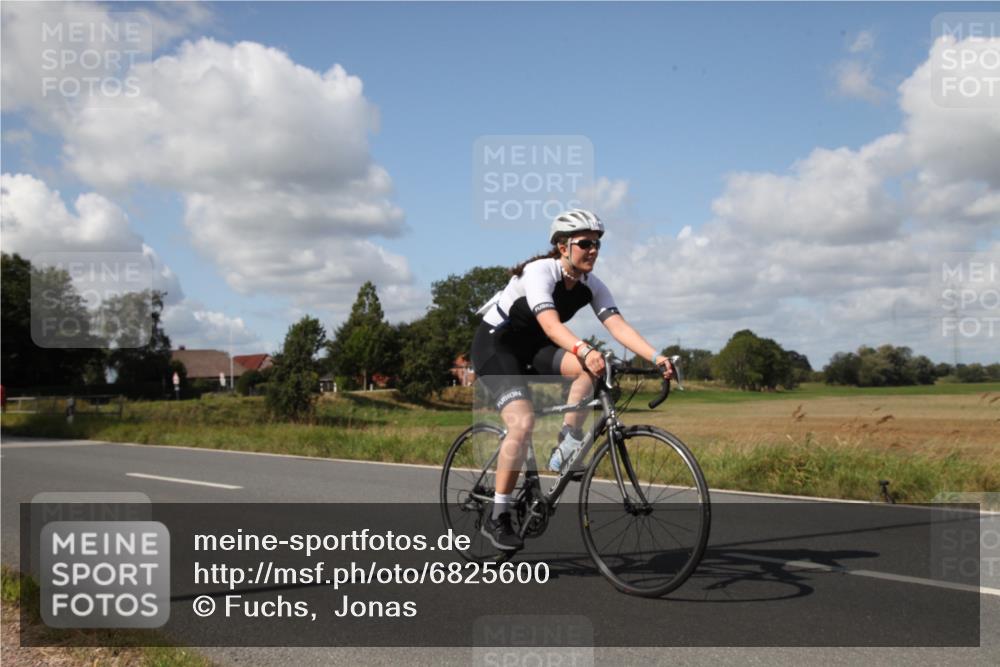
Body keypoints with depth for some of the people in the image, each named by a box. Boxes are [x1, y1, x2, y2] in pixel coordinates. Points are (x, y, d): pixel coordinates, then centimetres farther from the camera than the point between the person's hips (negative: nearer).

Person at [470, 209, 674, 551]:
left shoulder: (591, 286, -7)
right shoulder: (540, 272, -26)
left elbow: (618, 325, -17)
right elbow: (550, 324, -41)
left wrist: (657, 357, -31)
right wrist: (584, 349, -58)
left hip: (530, 347, 6)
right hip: (495, 344, -6)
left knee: (588, 367, -24)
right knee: (523, 422, -24)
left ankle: (565, 451, -14)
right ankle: (496, 519, -13)